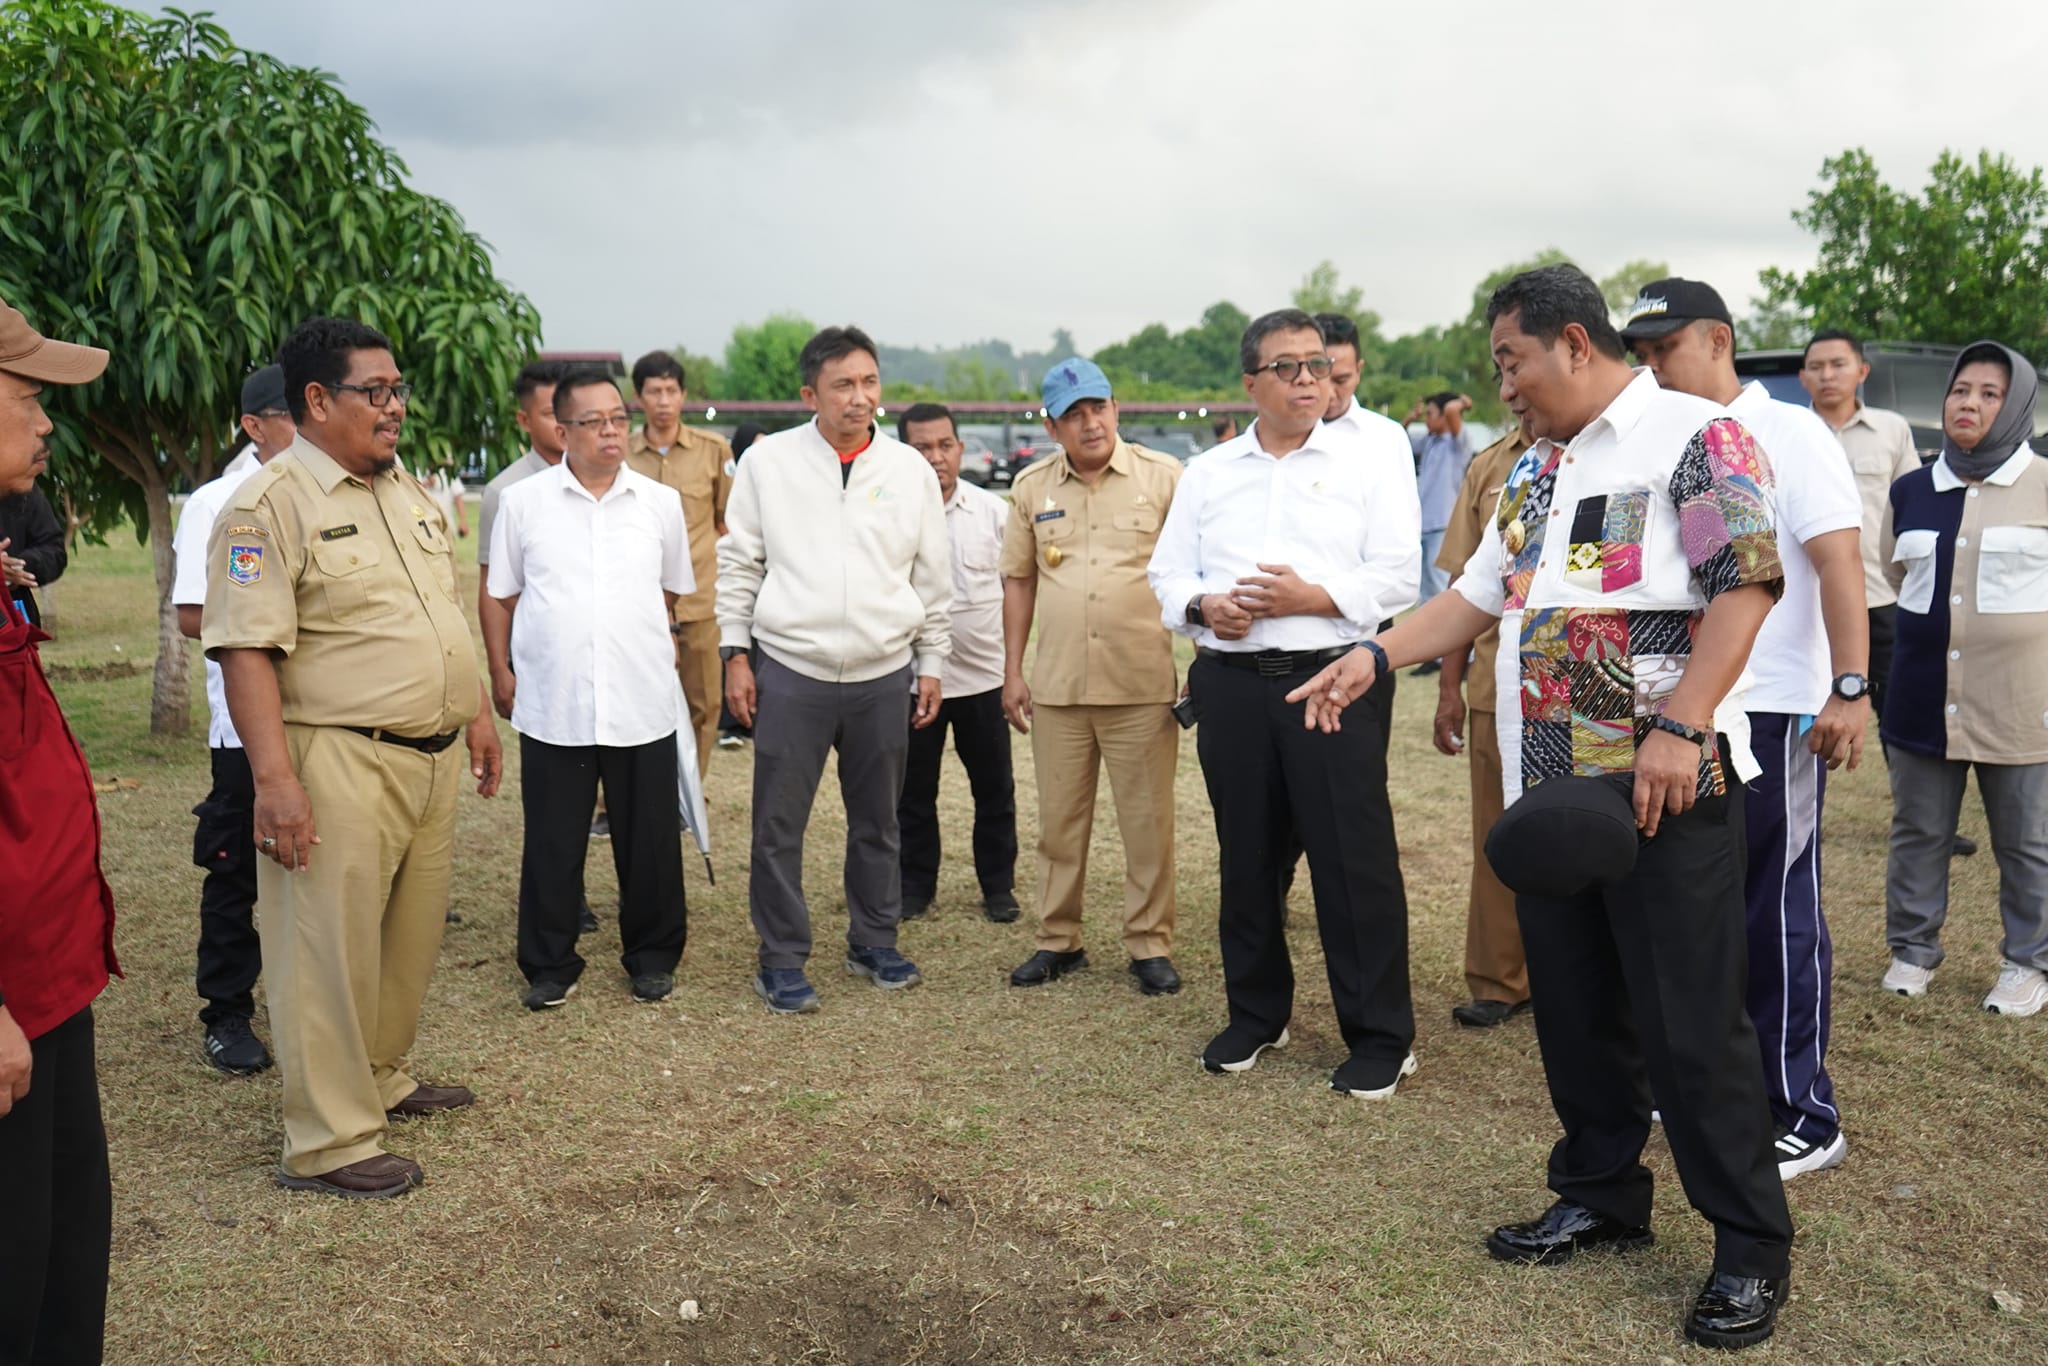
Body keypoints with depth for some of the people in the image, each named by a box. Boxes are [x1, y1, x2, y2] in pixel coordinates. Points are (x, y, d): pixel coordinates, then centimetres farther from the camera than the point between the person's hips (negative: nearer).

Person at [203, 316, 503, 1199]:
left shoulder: (409, 494, 14)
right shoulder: (269, 507, -12)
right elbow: (246, 650, -19)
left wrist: (475, 713, 21)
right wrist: (274, 777, -25)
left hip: (429, 759, 8)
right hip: (339, 765, -8)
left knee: (410, 936, 17)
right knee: (330, 950, -1)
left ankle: (380, 1079, 35)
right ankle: (330, 1143, 8)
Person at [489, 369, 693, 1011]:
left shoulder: (661, 502, 5)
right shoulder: (522, 502, 2)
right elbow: (505, 595, 11)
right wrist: (513, 664, 10)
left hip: (642, 704, 1)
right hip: (551, 703, -1)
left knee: (650, 842, 9)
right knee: (552, 844, 7)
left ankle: (652, 956, 26)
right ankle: (549, 965, 22)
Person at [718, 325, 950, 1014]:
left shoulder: (910, 470, 3)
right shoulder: (768, 460, -1)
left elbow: (933, 577, 9)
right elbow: (738, 563, 3)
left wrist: (931, 663, 9)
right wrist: (734, 654, 0)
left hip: (884, 677, 2)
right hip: (792, 673, -2)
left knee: (878, 823, 14)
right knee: (778, 827, 1)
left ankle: (874, 942, 31)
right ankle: (781, 959, 16)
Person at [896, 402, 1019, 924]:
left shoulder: (994, 510, 1)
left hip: (984, 676, 1)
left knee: (995, 791, 10)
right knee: (913, 792, 11)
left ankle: (998, 885, 24)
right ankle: (915, 885, 25)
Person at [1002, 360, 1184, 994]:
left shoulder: (1163, 477, -1)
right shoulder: (1031, 487, 7)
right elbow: (1019, 581, 13)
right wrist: (1012, 672, 9)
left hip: (1143, 685, -3)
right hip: (1057, 686, 3)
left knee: (1148, 823, 4)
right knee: (1059, 821, 11)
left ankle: (1150, 945, 17)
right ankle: (1058, 941, 24)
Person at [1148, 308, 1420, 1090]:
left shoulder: (1366, 467, 4)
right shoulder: (1207, 474, 13)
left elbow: (1397, 577, -3)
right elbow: (1168, 572, 11)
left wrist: (1313, 597, -15)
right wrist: (1203, 606, -9)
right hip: (1232, 685, 3)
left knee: (1354, 861, -2)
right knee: (1246, 855, 12)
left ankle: (1379, 1035, 10)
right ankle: (1255, 1013, 28)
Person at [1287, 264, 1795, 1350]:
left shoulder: (1695, 436, -6)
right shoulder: (1535, 471, 19)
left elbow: (1746, 581, -16)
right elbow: (1482, 592, 24)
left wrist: (1677, 730, -24)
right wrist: (1377, 657, 11)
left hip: (1668, 784, -8)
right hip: (1548, 784, 8)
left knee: (1694, 1026, -3)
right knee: (1575, 1007, 14)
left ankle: (1752, 1249, 12)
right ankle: (1603, 1199, 29)